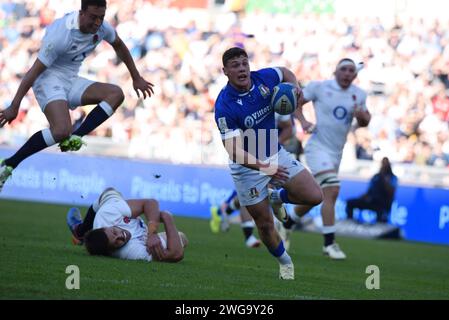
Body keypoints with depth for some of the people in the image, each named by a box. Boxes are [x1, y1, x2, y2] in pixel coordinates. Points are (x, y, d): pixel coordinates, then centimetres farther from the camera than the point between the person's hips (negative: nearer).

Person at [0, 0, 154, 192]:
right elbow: (35, 70, -22)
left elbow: (119, 46, 19)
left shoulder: (101, 27, -5)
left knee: (116, 94, -11)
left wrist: (136, 78, 23)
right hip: (49, 80, -8)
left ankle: (73, 138, -21)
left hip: (71, 81, 8)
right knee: (61, 130, -31)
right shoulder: (62, 34, -26)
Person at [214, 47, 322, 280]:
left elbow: (285, 72, 14)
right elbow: (234, 151, -32)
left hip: (276, 155, 4)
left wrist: (294, 86, -9)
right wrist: (264, 167, -44)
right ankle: (284, 262, 31)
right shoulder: (224, 106, -28)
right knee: (265, 224, 3)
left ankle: (277, 197, 22)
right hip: (247, 167, -4)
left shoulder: (263, 78, -12)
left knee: (314, 197, -9)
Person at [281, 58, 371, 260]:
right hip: (318, 146, -6)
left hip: (336, 152, 6)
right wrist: (302, 121, -15)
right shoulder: (319, 87, -6)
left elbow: (364, 122, 15)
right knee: (332, 190, -22)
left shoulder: (359, 95, 7)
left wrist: (361, 115, -8)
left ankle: (287, 223, 41)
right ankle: (329, 243, -19)